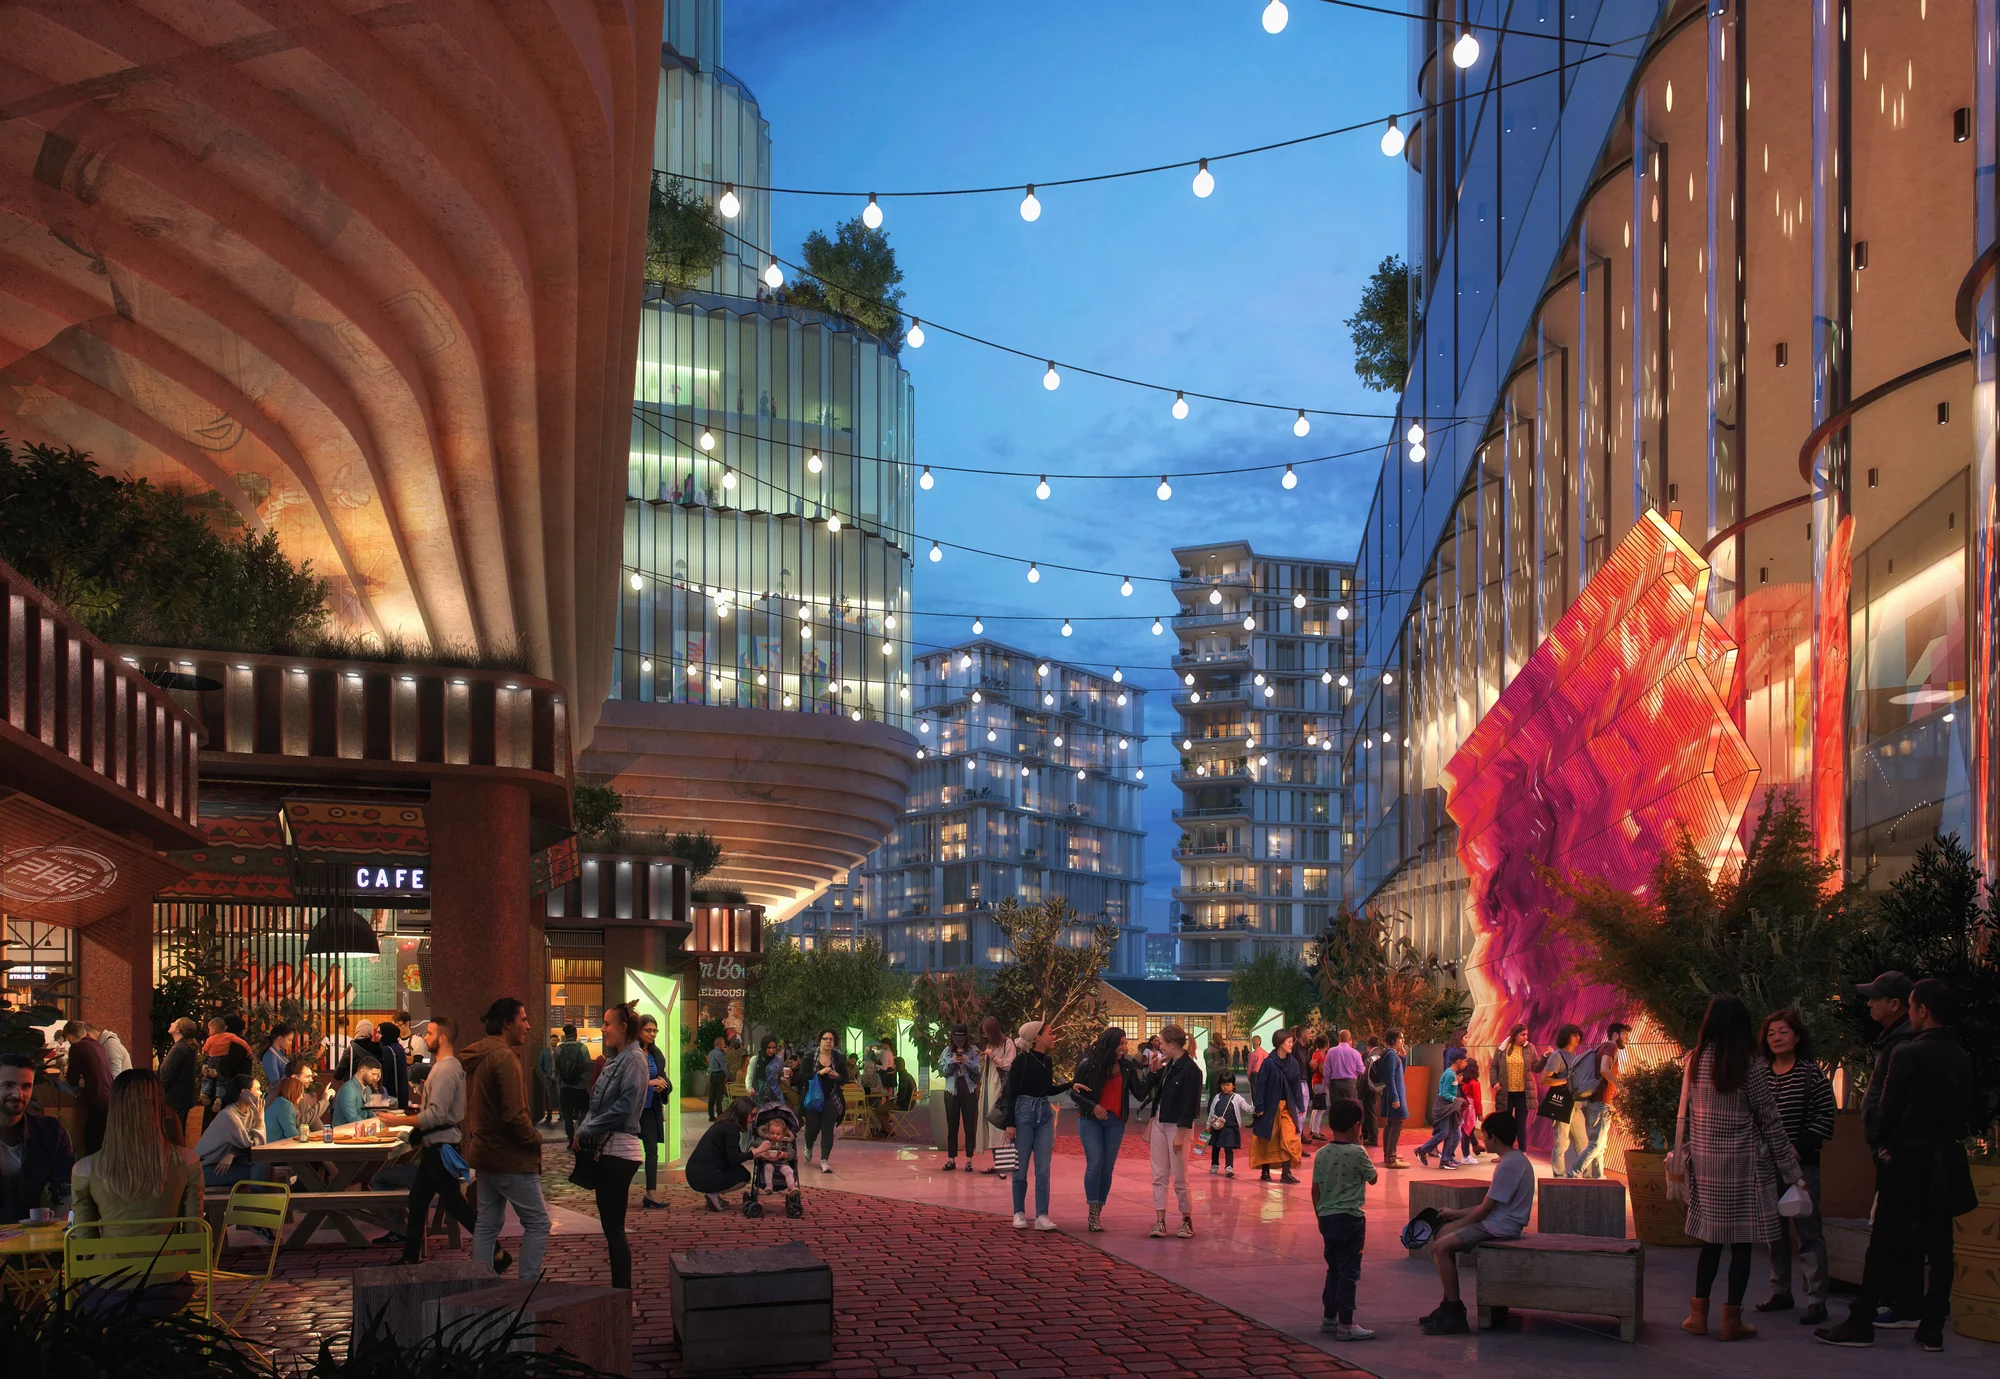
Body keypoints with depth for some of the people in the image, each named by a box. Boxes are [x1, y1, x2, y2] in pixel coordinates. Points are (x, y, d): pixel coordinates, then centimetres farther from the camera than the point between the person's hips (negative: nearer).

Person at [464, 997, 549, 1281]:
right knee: (537, 1223, -2)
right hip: (511, 1160, -10)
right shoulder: (504, 1058, -19)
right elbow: (514, 1115, -23)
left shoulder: (476, 1058, 12)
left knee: (487, 1225, 13)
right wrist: (535, 1138, -9)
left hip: (484, 1154, 10)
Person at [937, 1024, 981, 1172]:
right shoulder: (947, 1051, 5)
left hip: (969, 1091, -2)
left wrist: (967, 1062, -19)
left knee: (969, 1125, 1)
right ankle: (951, 1159, 10)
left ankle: (969, 1160, 5)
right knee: (952, 1126, 6)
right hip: (952, 1091, 2)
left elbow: (980, 1070, -6)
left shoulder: (973, 1051, 1)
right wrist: (952, 1062, -13)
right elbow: (942, 1071, 2)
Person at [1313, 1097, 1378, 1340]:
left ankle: (1329, 1317, 26)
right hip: (1350, 1218, -6)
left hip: (1327, 1218, 6)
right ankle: (1345, 1325, -5)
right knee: (1349, 1271, -3)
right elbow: (1372, 1178, 2)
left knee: (1334, 1269, 19)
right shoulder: (1357, 1153, -13)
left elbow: (1316, 1190, 7)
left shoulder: (1322, 1154, 2)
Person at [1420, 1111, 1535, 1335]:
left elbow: (1486, 1208, -17)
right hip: (1498, 1222, 11)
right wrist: (1455, 1213, 18)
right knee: (1439, 1238, 12)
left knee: (1441, 1246, -19)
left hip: (1501, 1227, -11)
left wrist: (1458, 1222, -2)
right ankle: (1449, 1305, 12)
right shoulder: (1516, 1159, 14)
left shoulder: (1509, 1165, -19)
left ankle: (1454, 1315, -16)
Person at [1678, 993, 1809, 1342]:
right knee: (1742, 1242, 3)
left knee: (1710, 1239, 13)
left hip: (1704, 1161, 4)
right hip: (1745, 1163, -4)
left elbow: (1686, 1114, 6)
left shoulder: (1693, 1061, 0)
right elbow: (1770, 1120, -7)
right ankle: (1732, 1320, 3)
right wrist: (1792, 1169, -1)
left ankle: (1699, 1315, 11)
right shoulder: (1751, 1066, -11)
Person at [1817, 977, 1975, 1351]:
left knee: (1884, 1243, -1)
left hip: (1907, 1159, -5)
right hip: (1946, 1162, 5)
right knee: (1939, 1243, 8)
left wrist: (1885, 1144, 6)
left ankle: (1860, 1324, 1)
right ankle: (1932, 1329, 9)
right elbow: (1966, 1110, 7)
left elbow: (1888, 1108, -11)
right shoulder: (1962, 1057, 4)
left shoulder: (1908, 1053, -14)